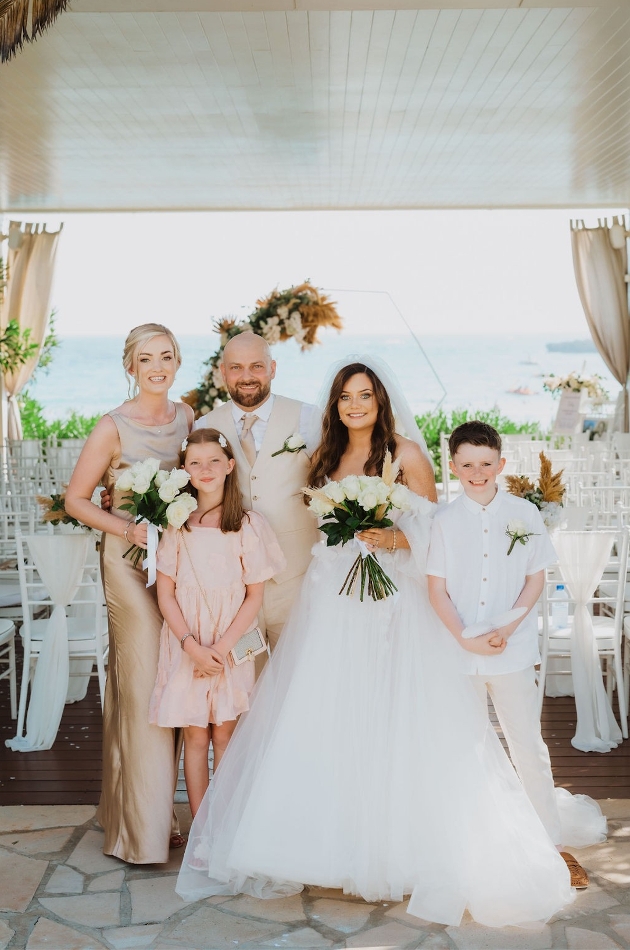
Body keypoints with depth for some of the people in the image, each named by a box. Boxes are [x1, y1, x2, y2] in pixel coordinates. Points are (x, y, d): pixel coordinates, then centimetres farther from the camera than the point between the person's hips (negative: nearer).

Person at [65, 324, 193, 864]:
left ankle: (160, 813, 25)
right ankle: (141, 830, 10)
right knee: (142, 688, -3)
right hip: (131, 561, -5)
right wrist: (128, 527, -18)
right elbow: (76, 499, -6)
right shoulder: (114, 428, -10)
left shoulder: (186, 416, 5)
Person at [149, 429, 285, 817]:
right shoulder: (176, 524, 0)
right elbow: (165, 593, -1)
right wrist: (193, 646, -12)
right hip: (186, 645, 1)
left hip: (231, 643, 0)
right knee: (196, 736, 4)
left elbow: (255, 595, -3)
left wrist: (221, 648, -11)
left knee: (225, 734, 4)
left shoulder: (248, 524, -3)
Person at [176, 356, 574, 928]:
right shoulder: (327, 460, 14)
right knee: (321, 725, 2)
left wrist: (388, 538, -20)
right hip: (331, 605, 5)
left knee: (390, 725, -5)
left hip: (390, 604, -5)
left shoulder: (406, 454, -1)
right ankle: (329, 846, 12)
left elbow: (431, 532, -4)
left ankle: (396, 852, 6)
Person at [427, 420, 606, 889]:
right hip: (458, 652, 1)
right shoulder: (445, 520, -1)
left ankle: (554, 837, 19)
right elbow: (437, 587, -1)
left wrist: (508, 628, -13)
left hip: (514, 650, -1)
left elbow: (535, 579, 0)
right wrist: (463, 636, -14)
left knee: (528, 743, 4)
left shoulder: (524, 513, -1)